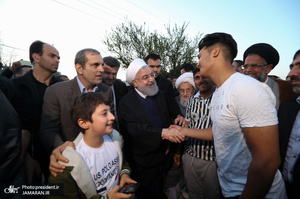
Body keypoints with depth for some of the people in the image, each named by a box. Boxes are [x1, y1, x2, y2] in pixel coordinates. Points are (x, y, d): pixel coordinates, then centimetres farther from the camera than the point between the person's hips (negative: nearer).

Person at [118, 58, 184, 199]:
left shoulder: (160, 95, 3)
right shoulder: (126, 103, -16)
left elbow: (167, 119, 9)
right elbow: (134, 129, -28)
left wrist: (168, 144, 0)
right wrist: (162, 132, -40)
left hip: (163, 155, 5)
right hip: (144, 165, -4)